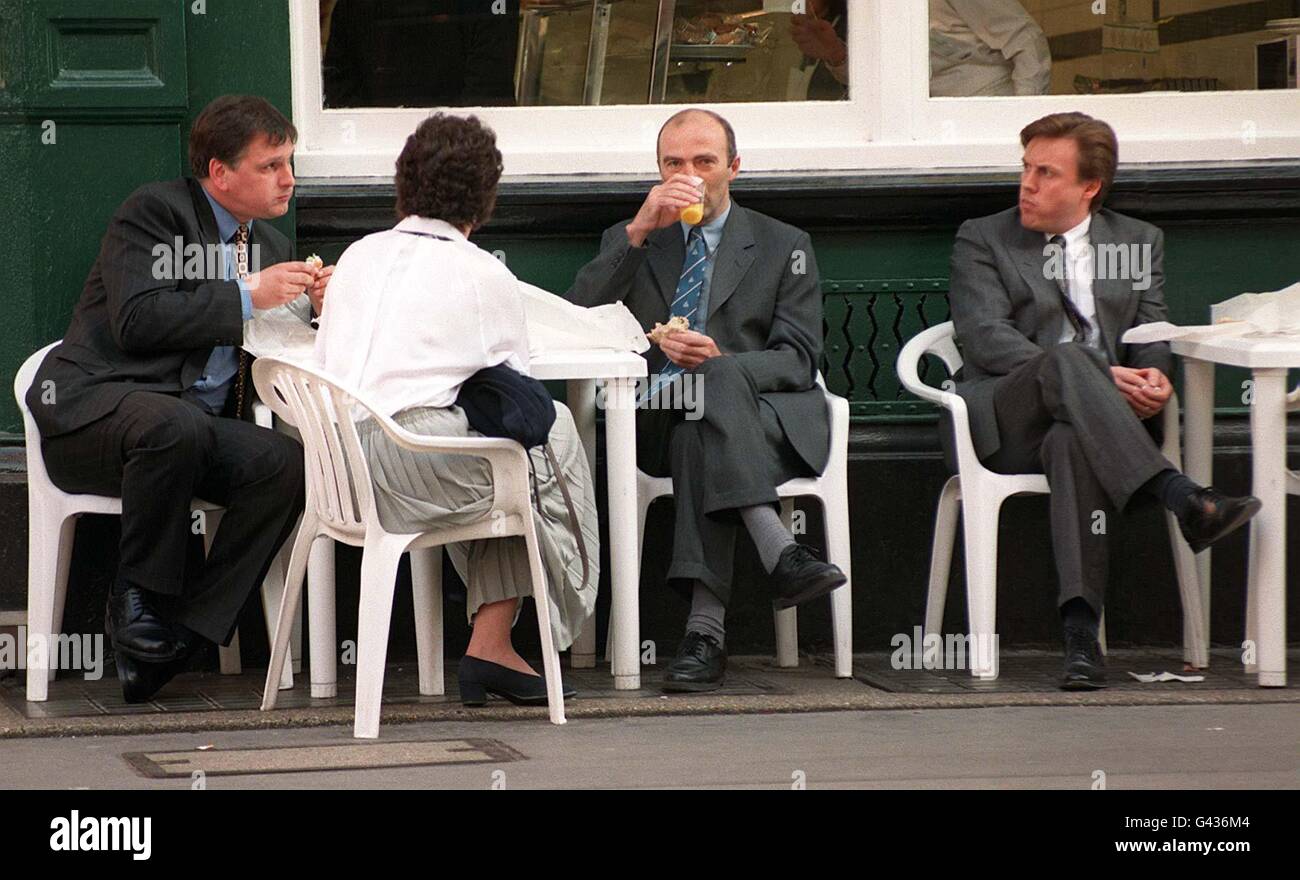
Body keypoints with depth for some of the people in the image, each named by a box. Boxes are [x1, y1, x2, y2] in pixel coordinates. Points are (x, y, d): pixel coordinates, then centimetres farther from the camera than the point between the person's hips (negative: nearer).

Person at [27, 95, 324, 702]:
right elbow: (136, 321, -19)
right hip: (93, 410, -6)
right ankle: (138, 599, -21)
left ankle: (186, 627, -22)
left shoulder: (269, 243, 19)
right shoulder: (153, 211, -4)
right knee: (176, 426, -41)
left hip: (198, 426, 6)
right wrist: (247, 298, -19)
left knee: (286, 464, -25)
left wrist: (310, 307, 0)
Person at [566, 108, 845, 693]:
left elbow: (797, 361, 4)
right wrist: (640, 230, -9)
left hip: (770, 418, 0)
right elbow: (577, 320, 0)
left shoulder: (784, 247, 16)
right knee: (712, 387, -35)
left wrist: (719, 362, -16)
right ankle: (778, 552, -53)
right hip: (656, 421, 1)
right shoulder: (627, 243, 20)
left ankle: (706, 626, -49)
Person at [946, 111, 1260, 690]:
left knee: (1073, 442, -38)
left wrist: (1152, 378, -13)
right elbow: (985, 339, -3)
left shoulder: (1139, 242, 23)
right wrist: (1099, 377, -15)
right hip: (1006, 427, -1)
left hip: (1098, 420, 1)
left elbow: (1152, 338, 15)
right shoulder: (982, 241, 13)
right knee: (1065, 359, -36)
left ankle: (1081, 633, -51)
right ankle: (1183, 499, -50)